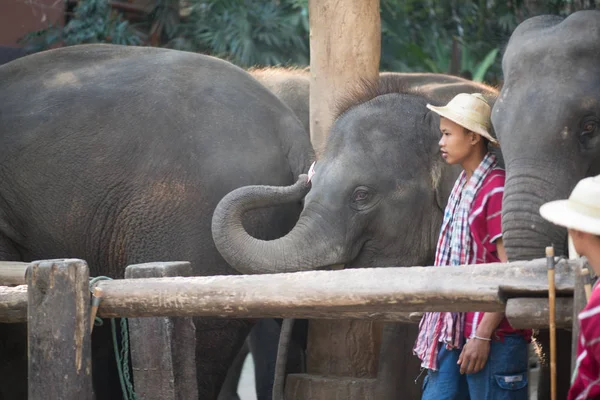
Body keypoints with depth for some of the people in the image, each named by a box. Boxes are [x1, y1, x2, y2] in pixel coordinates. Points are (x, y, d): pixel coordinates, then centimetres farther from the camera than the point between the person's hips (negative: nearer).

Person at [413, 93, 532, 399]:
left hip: (493, 336, -9)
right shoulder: (462, 186, 14)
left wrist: (483, 335, -19)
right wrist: (442, 329, 18)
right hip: (453, 332, 9)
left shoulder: (496, 190, -13)